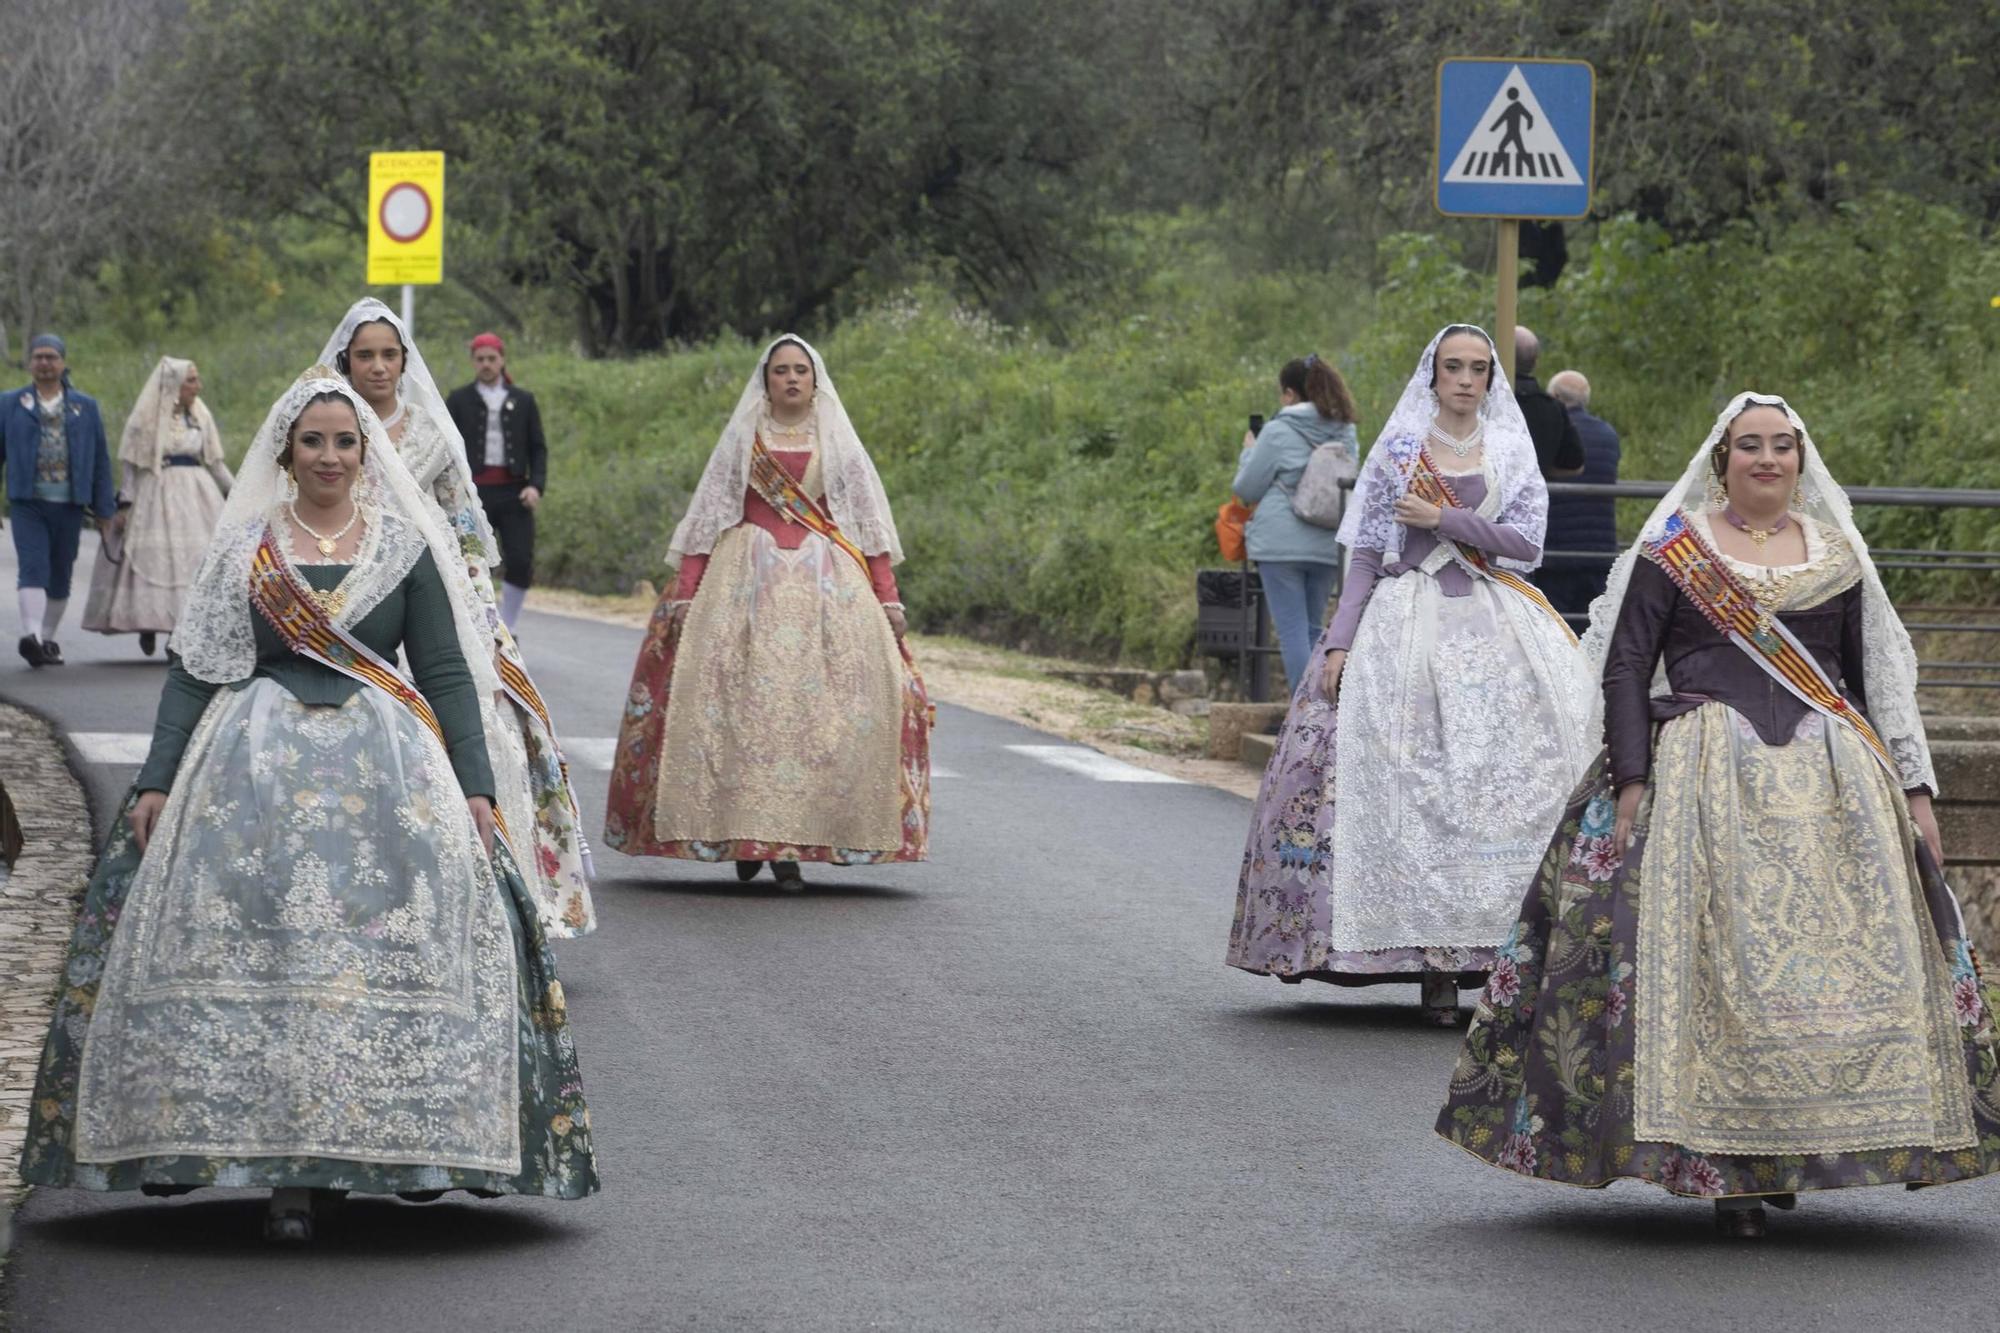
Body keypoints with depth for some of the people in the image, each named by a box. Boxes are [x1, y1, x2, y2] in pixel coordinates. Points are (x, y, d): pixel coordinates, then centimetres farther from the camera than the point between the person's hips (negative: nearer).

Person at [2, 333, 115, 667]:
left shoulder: (85, 407, 9)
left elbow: (100, 460, 11)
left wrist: (104, 509, 7)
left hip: (69, 505, 2)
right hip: (28, 504, -2)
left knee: (60, 576, 8)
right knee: (32, 567, -17)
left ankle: (48, 639, 22)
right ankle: (31, 636, -29)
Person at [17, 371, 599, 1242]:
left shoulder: (407, 551, 9)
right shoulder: (241, 552, 10)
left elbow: (448, 675, 8)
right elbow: (191, 671, 9)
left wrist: (475, 789, -1)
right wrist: (156, 783, 0)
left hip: (386, 775, 0)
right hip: (256, 771, 0)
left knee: (387, 961, -9)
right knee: (259, 958, -9)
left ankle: (411, 1148, -4)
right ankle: (287, 1168, -7)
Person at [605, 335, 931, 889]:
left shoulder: (837, 442, 13)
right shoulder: (742, 439, 11)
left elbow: (870, 521, 11)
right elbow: (707, 517, 8)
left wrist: (887, 597, 2)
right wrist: (685, 592, -1)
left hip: (827, 583, 0)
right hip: (748, 575, 0)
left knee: (815, 706, -10)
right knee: (745, 703, -10)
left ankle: (791, 843, -8)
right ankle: (746, 837, -3)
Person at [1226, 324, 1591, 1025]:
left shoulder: (1512, 454, 11)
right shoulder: (1398, 450, 9)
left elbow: (1525, 541, -1)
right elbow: (1366, 554, 6)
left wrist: (1441, 519, -8)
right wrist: (1340, 643, -3)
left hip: (1494, 627, 1)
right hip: (1406, 625, -1)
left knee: (1502, 785, -9)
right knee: (1411, 786, -10)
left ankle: (1511, 946, -9)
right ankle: (1433, 963, -9)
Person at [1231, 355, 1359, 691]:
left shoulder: (1278, 432, -8)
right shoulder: (1346, 435, 9)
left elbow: (1246, 489, -1)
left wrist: (1249, 450, 15)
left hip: (1281, 545, -5)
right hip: (1328, 548, 5)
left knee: (1293, 631, -4)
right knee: (1312, 631, 15)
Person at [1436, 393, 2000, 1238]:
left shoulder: (1839, 556, 15)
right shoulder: (1671, 551, 6)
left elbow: (1881, 678, 17)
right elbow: (1624, 668, 1)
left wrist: (1913, 789, 9)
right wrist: (1632, 781, -11)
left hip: (1829, 782, 3)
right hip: (1705, 779, -3)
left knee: (1831, 962, -5)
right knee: (1713, 962, -12)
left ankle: (1797, 1152, 7)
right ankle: (1727, 1170, -7)